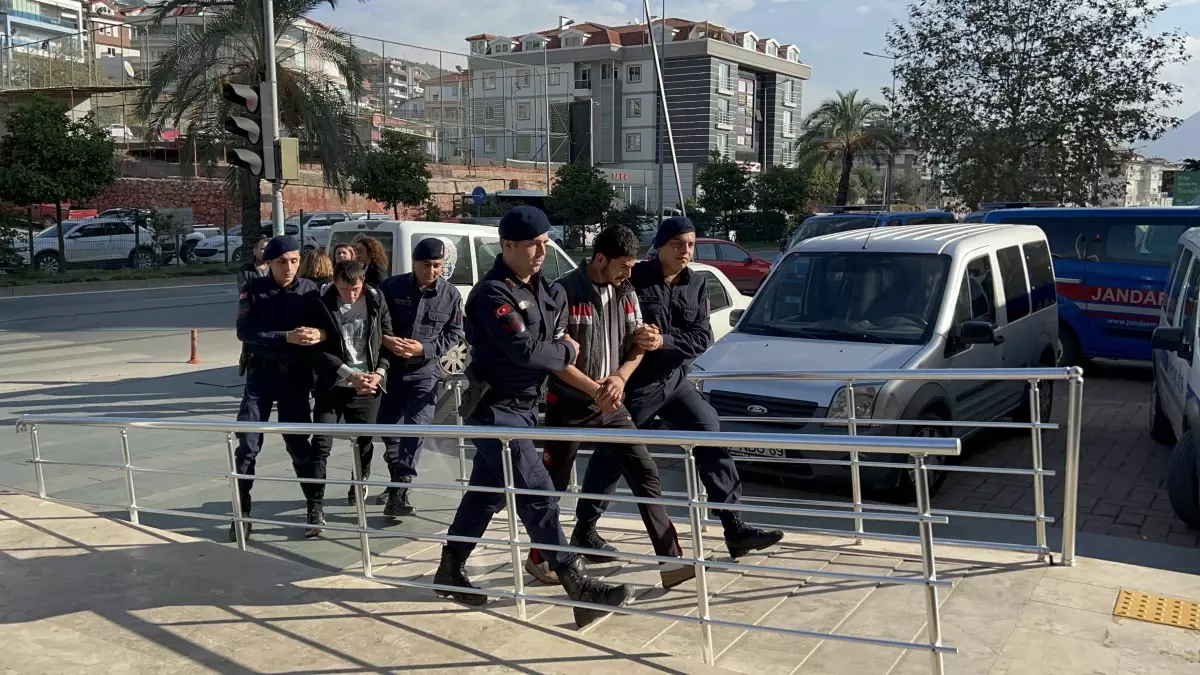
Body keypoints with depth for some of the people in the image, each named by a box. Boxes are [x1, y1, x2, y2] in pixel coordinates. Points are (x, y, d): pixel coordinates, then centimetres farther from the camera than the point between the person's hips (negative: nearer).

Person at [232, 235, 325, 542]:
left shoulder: (309, 289, -2)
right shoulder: (254, 290, -4)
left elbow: (327, 326, -1)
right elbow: (245, 331, -13)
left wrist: (319, 334, -26)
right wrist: (287, 337, -25)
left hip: (295, 376, 0)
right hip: (261, 374, 0)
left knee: (299, 443, 6)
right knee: (247, 445, 0)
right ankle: (242, 512, 11)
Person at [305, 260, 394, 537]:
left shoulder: (375, 300, -1)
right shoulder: (321, 305, -9)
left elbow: (387, 338, 6)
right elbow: (318, 350, -10)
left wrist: (380, 373, -7)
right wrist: (350, 375, -18)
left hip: (368, 386, 2)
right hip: (332, 386, -2)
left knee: (364, 441, 13)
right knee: (321, 445, -8)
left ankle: (359, 486, 38)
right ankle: (315, 508, -4)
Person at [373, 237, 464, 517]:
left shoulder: (451, 295, -5)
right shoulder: (392, 287, -7)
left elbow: (454, 335, -1)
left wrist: (424, 348, -16)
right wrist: (385, 340, -21)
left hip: (425, 371, -2)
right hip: (391, 368, 2)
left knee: (416, 428, -14)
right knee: (386, 423, 14)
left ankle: (399, 490, -12)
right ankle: (398, 480, 36)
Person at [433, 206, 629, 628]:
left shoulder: (537, 285, 10)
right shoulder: (493, 294, -19)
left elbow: (546, 336, 21)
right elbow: (525, 349, -27)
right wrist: (566, 352, -11)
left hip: (520, 407, 9)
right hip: (496, 408, -9)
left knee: (486, 494, 16)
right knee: (537, 495, -10)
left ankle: (450, 571, 28)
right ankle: (577, 585, -8)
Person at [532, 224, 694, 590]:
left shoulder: (626, 292, 5)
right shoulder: (565, 292, -14)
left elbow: (637, 343, 8)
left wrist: (620, 378, -11)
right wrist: (594, 388, -19)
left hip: (611, 405, 5)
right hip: (568, 406, -5)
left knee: (645, 472, -4)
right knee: (554, 485, 8)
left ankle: (670, 560, -4)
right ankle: (538, 557, 27)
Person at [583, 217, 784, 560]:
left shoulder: (696, 286, 5)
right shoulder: (634, 279, -13)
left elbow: (702, 338, -4)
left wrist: (664, 341, -20)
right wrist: (634, 338, -30)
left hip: (675, 381, 5)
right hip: (634, 385, -5)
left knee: (713, 443, -3)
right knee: (612, 457, 6)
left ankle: (735, 529, 1)